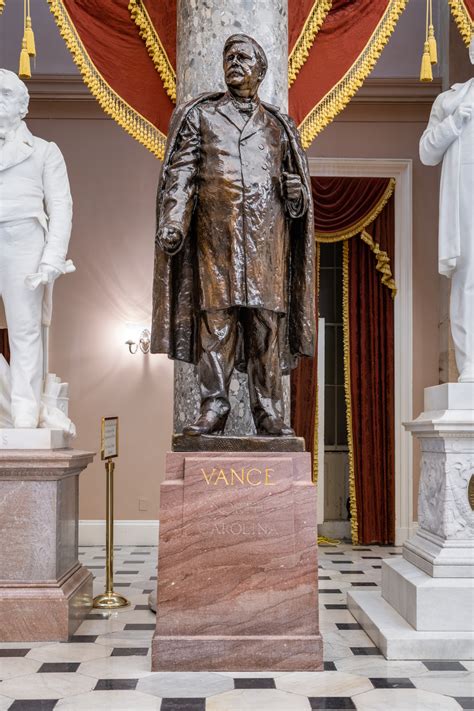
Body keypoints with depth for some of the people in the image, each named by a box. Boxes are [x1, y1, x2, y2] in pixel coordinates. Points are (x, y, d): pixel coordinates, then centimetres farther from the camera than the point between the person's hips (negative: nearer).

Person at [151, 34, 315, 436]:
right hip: (216, 231, -1)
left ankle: (270, 414, 1)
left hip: (267, 236, 1)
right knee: (215, 316, -7)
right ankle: (213, 409, -4)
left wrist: (295, 192, -2)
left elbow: (296, 189, 23)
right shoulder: (199, 116, 17)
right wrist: (172, 222, -9)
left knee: (267, 320, -3)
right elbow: (180, 174, 6)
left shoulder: (279, 126, 22)